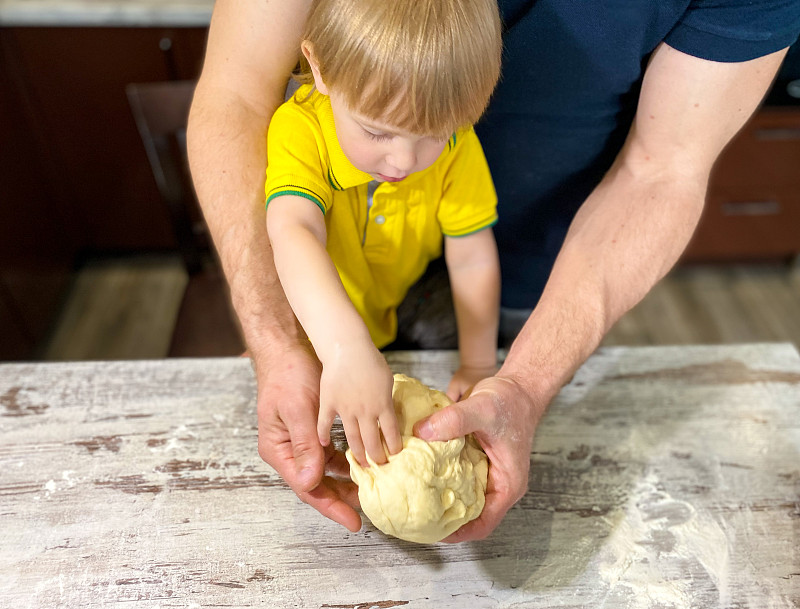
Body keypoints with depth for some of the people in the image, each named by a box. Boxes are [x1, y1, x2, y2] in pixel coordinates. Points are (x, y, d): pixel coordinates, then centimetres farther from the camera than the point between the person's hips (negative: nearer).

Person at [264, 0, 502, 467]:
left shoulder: (456, 147, -24)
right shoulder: (301, 130, -33)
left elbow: (473, 260, -17)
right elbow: (293, 232, -50)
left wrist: (478, 365, -17)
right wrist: (345, 347, -65)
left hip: (402, 310, 3)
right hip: (312, 325, -2)